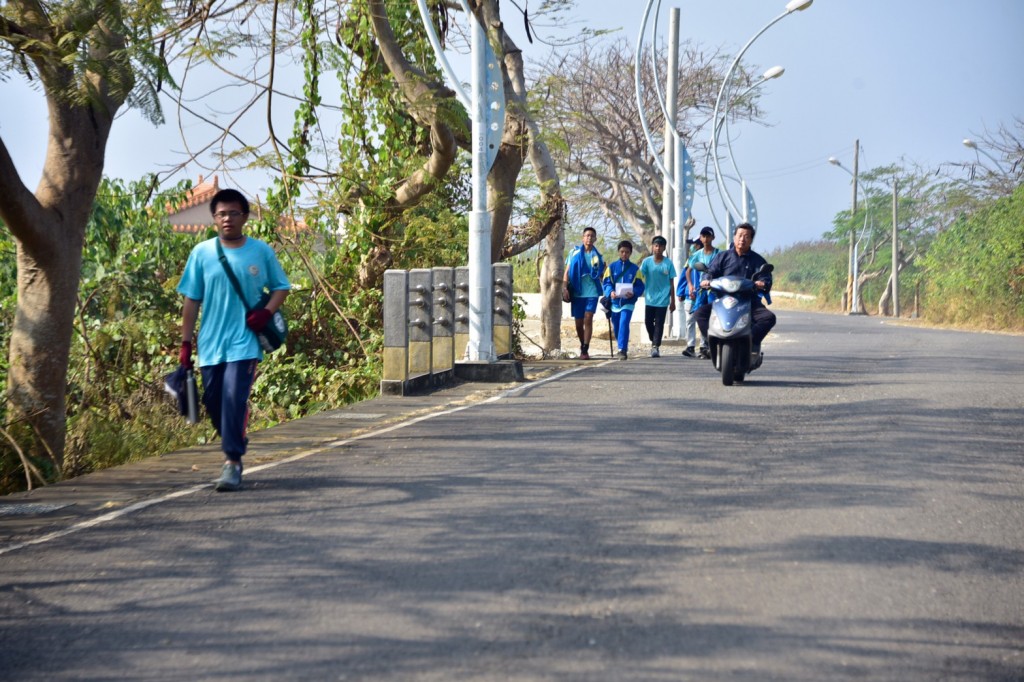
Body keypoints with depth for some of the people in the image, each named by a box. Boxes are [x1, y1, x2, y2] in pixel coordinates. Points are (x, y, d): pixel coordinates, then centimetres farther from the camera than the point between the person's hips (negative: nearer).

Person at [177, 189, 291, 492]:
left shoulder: (261, 251, 2)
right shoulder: (201, 253, 3)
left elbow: (281, 287, 12)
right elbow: (191, 300, 6)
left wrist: (267, 311, -9)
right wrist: (186, 343, 2)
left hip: (244, 342, -2)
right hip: (210, 343, 3)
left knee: (235, 398, -14)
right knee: (212, 400, 8)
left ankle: (233, 461, -9)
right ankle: (235, 445, 32)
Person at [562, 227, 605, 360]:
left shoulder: (597, 255, 8)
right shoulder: (575, 252, 4)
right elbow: (567, 271, 3)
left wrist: (603, 269, -5)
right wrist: (564, 288, -8)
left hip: (592, 291, -1)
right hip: (577, 292, 1)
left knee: (588, 319, -14)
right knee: (579, 323, 7)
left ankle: (585, 350, -14)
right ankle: (583, 347, 27)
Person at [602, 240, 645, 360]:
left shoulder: (635, 269, 3)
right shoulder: (612, 266, 5)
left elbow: (640, 286, 0)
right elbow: (606, 283, 0)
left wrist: (633, 293, -21)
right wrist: (610, 292, -21)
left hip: (628, 302, -2)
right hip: (615, 302, 2)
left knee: (624, 324, -18)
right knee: (616, 327, 10)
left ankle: (622, 350, -21)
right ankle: (622, 348, 30)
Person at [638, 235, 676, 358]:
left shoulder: (668, 264, -1)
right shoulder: (647, 262, 0)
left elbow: (671, 283, 3)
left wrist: (673, 301, 3)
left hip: (662, 300, -1)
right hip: (649, 298, 1)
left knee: (659, 324, -2)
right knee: (648, 322, 6)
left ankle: (656, 346, 1)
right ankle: (654, 341, 29)